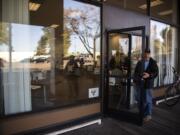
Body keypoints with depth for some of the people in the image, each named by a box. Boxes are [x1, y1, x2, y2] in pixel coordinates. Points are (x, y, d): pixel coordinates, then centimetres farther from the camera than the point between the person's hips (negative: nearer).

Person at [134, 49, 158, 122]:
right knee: (139, 99, 14)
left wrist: (149, 75, -24)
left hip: (148, 84, -4)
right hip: (139, 83, 4)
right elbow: (136, 72, 14)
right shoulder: (140, 62, 8)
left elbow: (156, 72, -6)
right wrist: (135, 80, 5)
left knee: (148, 100, -1)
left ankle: (148, 115, 13)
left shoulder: (153, 63, -2)